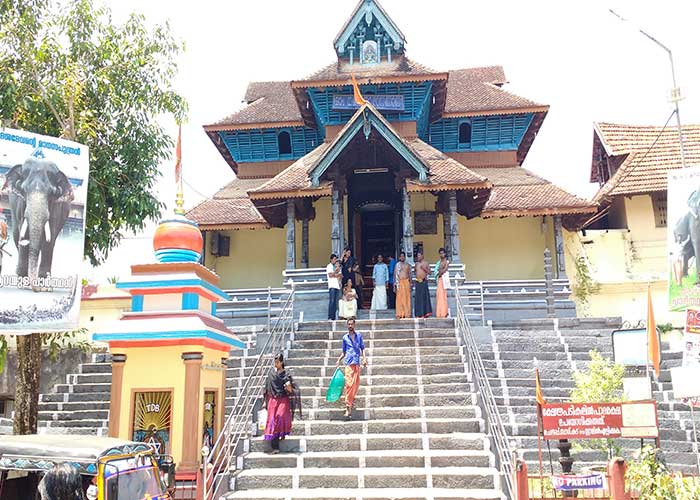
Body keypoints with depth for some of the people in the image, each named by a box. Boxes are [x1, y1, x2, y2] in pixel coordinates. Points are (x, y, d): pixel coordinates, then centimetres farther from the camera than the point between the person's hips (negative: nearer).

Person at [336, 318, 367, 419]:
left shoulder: (359, 335, 12)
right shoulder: (345, 337, 12)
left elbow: (362, 348, 13)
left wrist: (364, 358, -3)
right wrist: (339, 360, 3)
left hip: (357, 362, 2)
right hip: (349, 363, -2)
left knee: (356, 384, 4)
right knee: (349, 384, -11)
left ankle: (352, 401, 24)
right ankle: (348, 408, -15)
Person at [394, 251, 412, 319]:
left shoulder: (408, 265, 13)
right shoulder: (397, 264, 8)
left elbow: (410, 274, 13)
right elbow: (395, 274, 5)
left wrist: (410, 283, 6)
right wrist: (394, 283, -2)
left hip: (406, 282, 2)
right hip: (399, 282, -2)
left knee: (407, 298, 0)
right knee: (399, 298, -6)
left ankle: (407, 314, 4)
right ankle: (399, 314, -5)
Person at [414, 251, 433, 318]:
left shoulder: (425, 263, 1)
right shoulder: (416, 263, 14)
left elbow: (429, 272, -1)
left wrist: (424, 268, -14)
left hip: (424, 281, -4)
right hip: (417, 282, 4)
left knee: (424, 297, -5)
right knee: (418, 298, 3)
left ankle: (426, 312, -1)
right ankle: (419, 313, 6)